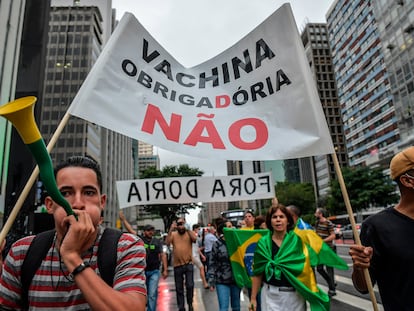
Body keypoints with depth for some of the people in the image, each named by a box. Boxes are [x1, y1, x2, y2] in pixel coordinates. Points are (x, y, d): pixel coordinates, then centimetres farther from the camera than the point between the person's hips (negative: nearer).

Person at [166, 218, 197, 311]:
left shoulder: (189, 233, -2)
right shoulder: (173, 234, 1)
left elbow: (195, 239, -21)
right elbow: (167, 242, -15)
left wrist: (187, 228, -25)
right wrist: (171, 229, -23)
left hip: (189, 264, -1)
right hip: (177, 265, 1)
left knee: (190, 285, -1)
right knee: (179, 288, 11)